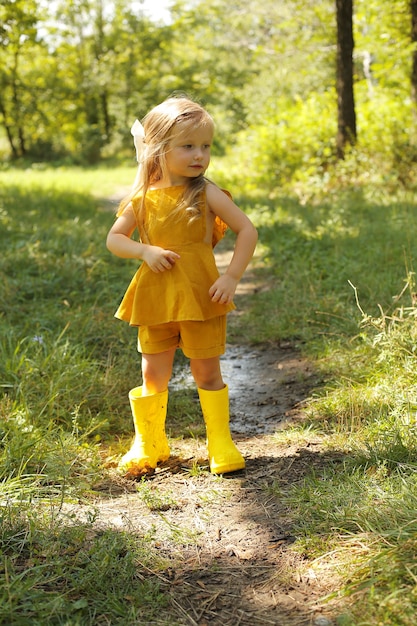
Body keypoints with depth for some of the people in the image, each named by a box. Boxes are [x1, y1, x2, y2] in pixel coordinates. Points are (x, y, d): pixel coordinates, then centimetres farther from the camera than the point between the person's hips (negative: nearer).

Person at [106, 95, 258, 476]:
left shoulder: (206, 194, -6)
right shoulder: (143, 198, 0)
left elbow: (247, 231, -5)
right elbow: (114, 238, 7)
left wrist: (232, 277, -13)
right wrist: (144, 251, -12)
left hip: (201, 297, -2)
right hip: (155, 298, 2)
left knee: (207, 372, 6)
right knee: (154, 374, 10)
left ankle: (221, 443, 22)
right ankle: (148, 444, 29)